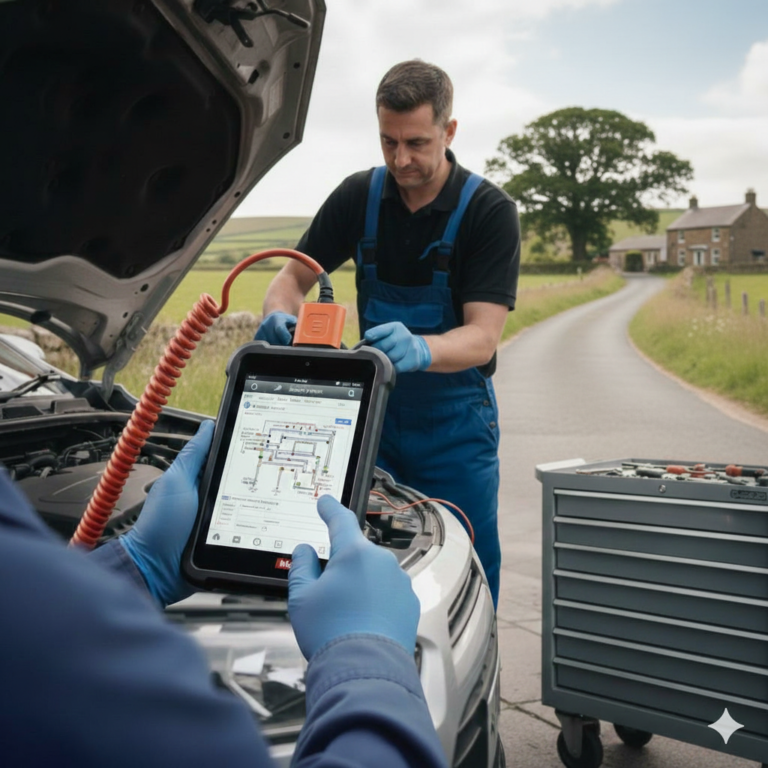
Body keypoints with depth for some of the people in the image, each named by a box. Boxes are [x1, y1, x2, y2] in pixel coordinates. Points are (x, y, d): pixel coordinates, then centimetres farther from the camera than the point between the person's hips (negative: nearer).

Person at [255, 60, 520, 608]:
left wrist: (420, 350, -43)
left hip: (454, 423, -3)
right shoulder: (359, 197, -2)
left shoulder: (489, 210, -14)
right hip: (372, 410, 3)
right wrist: (279, 316, -22)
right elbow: (294, 277, 2)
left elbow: (482, 337, -22)